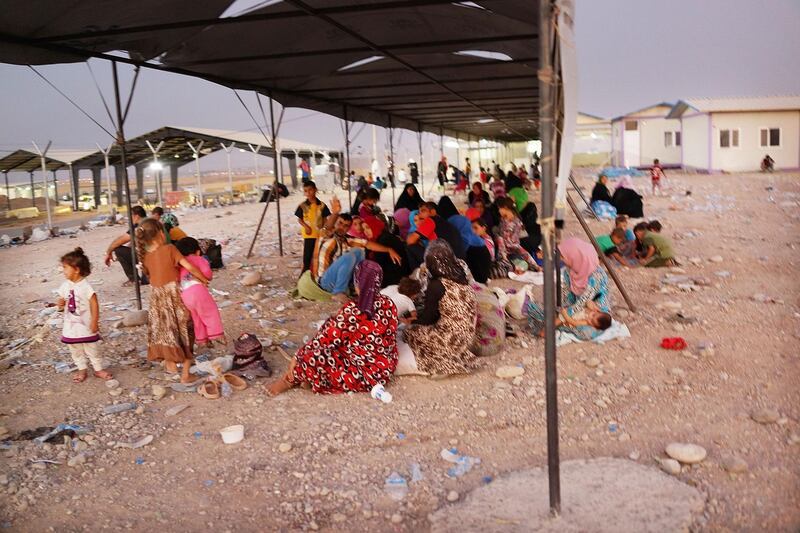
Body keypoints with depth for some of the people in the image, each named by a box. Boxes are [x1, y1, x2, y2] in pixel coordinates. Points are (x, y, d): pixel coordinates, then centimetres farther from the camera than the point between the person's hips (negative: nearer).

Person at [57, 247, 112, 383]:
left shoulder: (85, 286, -18)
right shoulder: (65, 286, 0)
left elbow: (94, 304, -16)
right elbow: (62, 300, 12)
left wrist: (94, 322, -16)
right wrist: (60, 304, -13)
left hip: (85, 325, -6)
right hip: (70, 326, 6)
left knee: (91, 349, 5)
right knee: (75, 350, 15)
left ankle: (99, 369, 19)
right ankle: (82, 369, 30)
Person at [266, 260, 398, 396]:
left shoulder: (351, 311, -24)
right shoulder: (389, 304, -5)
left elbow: (325, 339, -16)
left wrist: (297, 358, -4)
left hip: (362, 376, -7)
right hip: (385, 370, 7)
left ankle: (291, 380, 16)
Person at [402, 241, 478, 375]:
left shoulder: (436, 285, -18)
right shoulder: (461, 277, 2)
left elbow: (428, 318, -8)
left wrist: (411, 321, 13)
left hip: (450, 339, -7)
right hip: (467, 336, 7)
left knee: (410, 332, 10)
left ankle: (445, 361, 12)